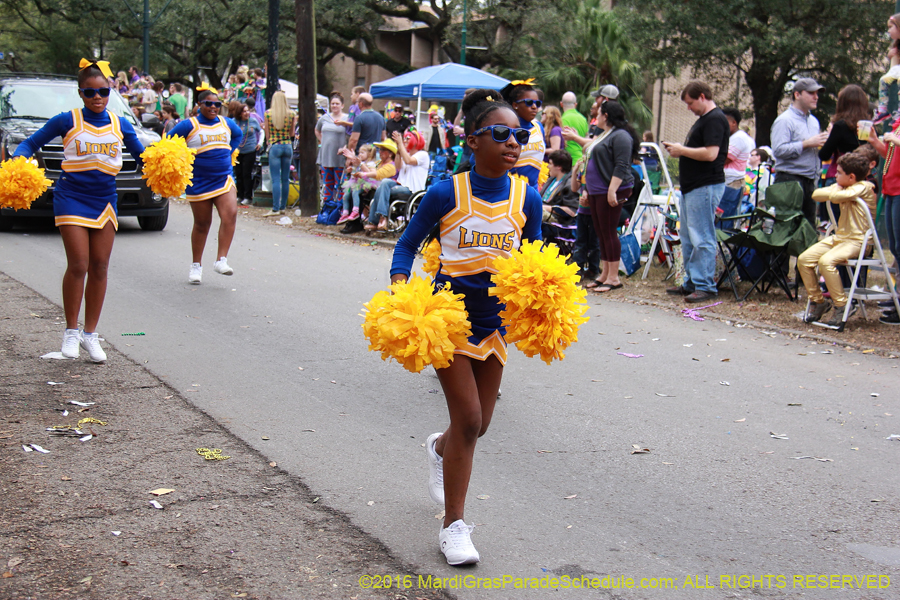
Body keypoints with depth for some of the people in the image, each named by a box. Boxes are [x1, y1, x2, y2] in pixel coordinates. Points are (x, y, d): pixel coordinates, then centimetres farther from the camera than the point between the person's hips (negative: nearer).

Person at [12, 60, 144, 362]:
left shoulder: (120, 124, 6)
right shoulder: (67, 121, -3)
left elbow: (142, 154, 12)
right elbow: (30, 144, 2)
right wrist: (19, 162, -19)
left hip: (104, 199, 4)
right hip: (72, 198, -3)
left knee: (99, 267, 4)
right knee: (78, 266, -10)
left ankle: (90, 334, 15)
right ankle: (71, 331, 7)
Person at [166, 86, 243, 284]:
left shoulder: (226, 123, 7)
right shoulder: (189, 125, -6)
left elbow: (238, 135, 29)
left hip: (224, 178, 3)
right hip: (199, 182, -3)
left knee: (230, 214, -19)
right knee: (202, 224, 5)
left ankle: (221, 260, -16)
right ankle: (196, 265, 20)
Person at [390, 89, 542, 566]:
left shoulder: (526, 198, -3)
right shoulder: (445, 194, -12)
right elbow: (407, 245, -2)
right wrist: (400, 291, -18)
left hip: (496, 319, 4)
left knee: (479, 423, 14)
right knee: (468, 419, -8)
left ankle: (439, 448, 52)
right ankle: (454, 525, 6)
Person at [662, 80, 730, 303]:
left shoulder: (715, 119, -13)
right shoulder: (703, 119, 20)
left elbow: (711, 153, -23)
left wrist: (682, 150, -13)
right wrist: (678, 150, 9)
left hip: (706, 187, -11)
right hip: (691, 186, 11)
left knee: (701, 239, -9)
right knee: (687, 239, 14)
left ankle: (705, 286, -5)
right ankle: (691, 283, 20)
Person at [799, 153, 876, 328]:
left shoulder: (863, 187, -12)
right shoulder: (842, 187, 15)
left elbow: (836, 196, -28)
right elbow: (816, 195, 6)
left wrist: (834, 191, -5)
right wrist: (835, 190, -10)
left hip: (857, 241, -9)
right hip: (838, 237, 9)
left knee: (826, 261, -32)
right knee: (804, 259, -7)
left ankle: (841, 305, -19)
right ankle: (818, 301, 6)